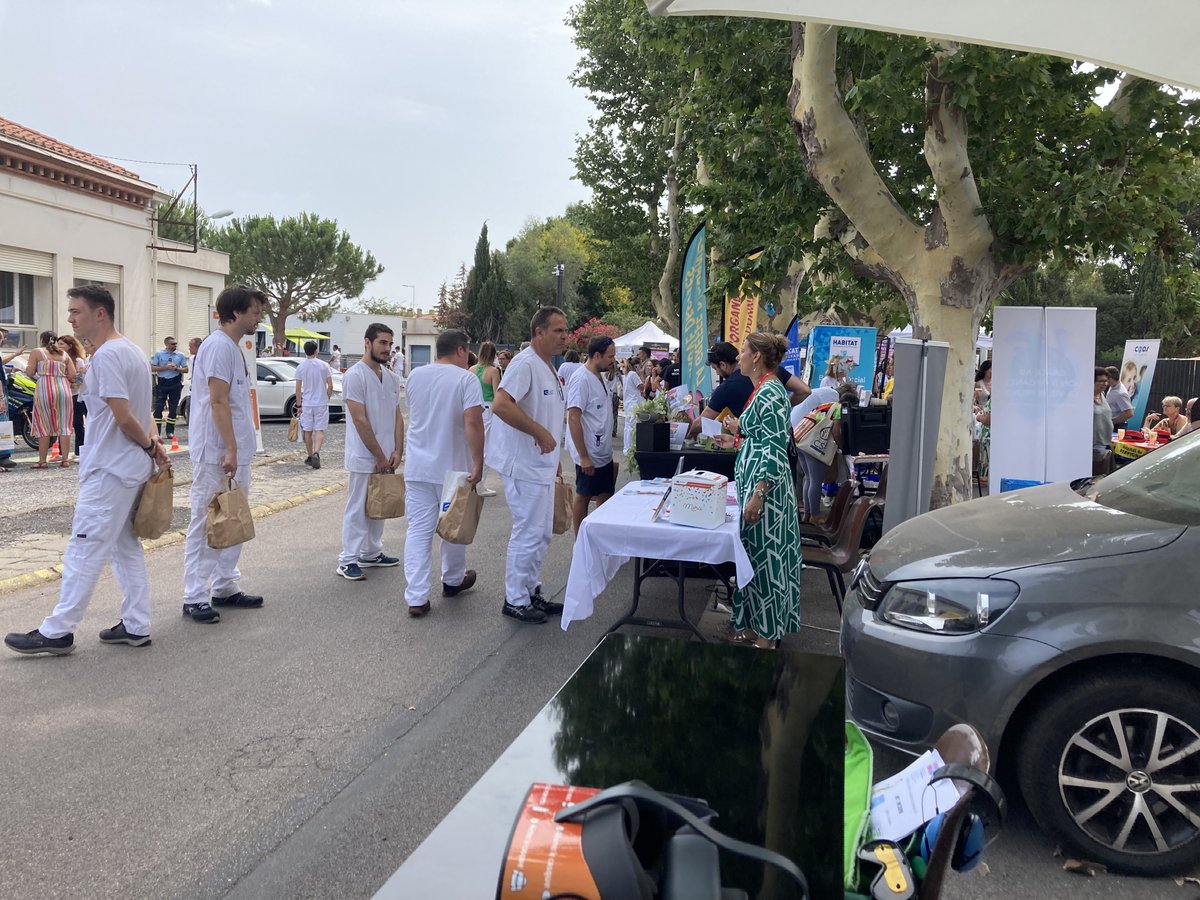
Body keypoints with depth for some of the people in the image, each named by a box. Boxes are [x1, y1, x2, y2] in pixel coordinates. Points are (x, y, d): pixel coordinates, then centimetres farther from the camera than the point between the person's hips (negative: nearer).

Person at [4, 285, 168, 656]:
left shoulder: (107, 355, -18)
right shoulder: (132, 350, 14)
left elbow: (123, 417, -22)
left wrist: (148, 444, -6)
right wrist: (152, 439, 2)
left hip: (109, 471, -10)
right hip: (133, 467, 10)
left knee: (84, 549, -3)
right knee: (126, 547, 14)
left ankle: (57, 631, 5)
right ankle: (136, 626, 18)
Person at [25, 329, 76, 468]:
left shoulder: (37, 352, 5)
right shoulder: (64, 355, 13)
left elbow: (30, 372, -1)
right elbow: (72, 375, 5)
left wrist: (26, 367, 21)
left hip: (45, 389, -3)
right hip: (64, 389, 3)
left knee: (44, 426, 2)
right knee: (64, 426, 5)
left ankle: (42, 461, 4)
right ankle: (65, 459, 5)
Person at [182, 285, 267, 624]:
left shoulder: (234, 347, 16)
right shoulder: (219, 345, -14)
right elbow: (218, 401, -21)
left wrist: (236, 450, 19)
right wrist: (229, 449, -23)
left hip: (235, 454, 10)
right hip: (216, 454, -10)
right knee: (206, 524, -3)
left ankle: (225, 587, 24)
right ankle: (195, 598, 4)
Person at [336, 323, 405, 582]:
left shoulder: (391, 378, 10)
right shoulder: (354, 375, -13)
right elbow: (360, 420, -17)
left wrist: (397, 451, 0)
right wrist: (379, 456, -15)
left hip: (386, 457, 7)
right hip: (364, 457, -7)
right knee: (357, 509, -1)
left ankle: (371, 553, 26)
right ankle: (348, 560, 6)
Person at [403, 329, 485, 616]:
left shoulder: (416, 376, 6)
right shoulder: (466, 379, -12)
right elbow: (473, 423, -21)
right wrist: (477, 465, -18)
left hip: (417, 467, 4)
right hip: (453, 468, -4)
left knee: (418, 529, 3)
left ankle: (416, 598, -1)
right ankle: (453, 581, 33)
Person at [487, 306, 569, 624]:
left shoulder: (548, 368, 15)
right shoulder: (525, 364, -17)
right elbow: (500, 405, -30)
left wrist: (554, 458, 21)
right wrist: (540, 432, -27)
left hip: (542, 466, 10)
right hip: (524, 466, -10)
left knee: (541, 534, 16)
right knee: (528, 534, -4)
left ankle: (531, 592, 29)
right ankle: (515, 601, 9)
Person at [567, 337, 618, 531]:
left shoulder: (599, 377, 11)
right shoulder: (581, 379, -17)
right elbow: (573, 419, -21)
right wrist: (583, 456, -22)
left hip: (604, 453, 9)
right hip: (589, 454, -9)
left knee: (605, 497, 13)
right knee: (583, 497, 3)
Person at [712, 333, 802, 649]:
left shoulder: (769, 393, -19)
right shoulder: (763, 390, 12)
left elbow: (776, 450, -23)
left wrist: (757, 496, -25)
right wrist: (737, 441, 21)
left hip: (764, 485, -10)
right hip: (754, 481, 10)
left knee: (764, 555, -1)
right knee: (756, 554, 16)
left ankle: (767, 635, 9)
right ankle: (756, 625, 27)